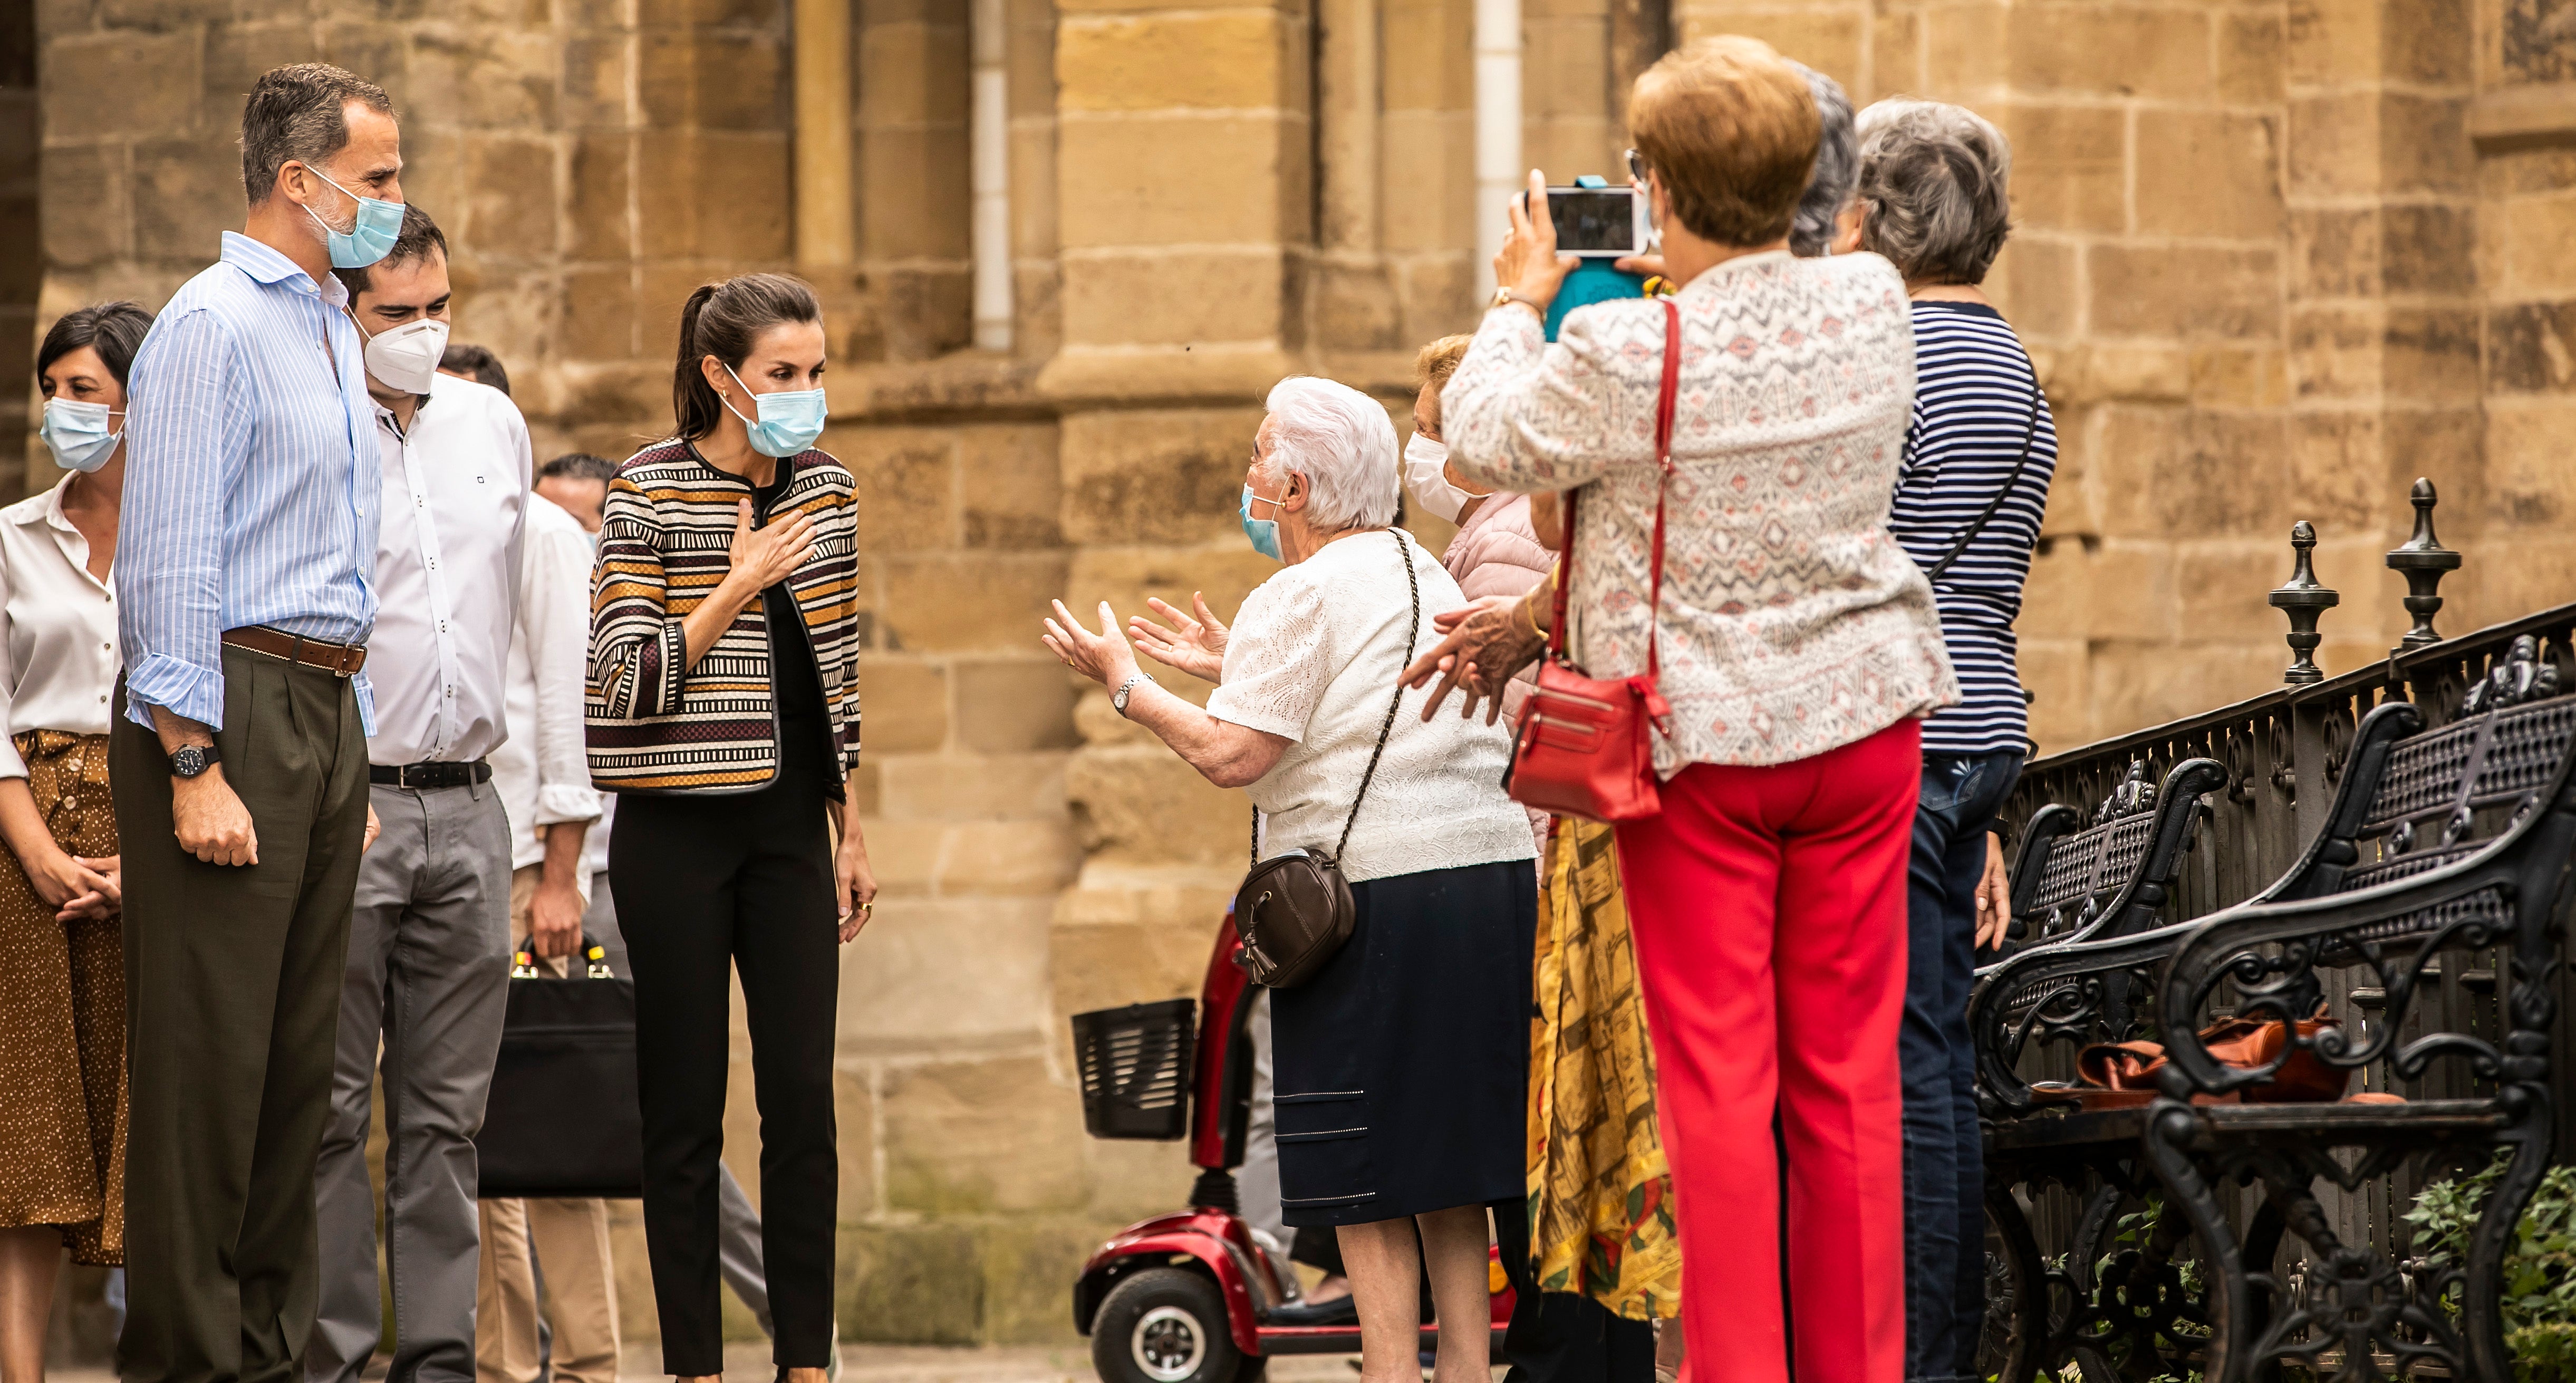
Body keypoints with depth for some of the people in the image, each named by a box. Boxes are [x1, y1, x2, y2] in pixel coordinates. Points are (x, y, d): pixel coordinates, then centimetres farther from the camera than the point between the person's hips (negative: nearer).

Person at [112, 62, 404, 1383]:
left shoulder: (334, 332, 19)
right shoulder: (213, 325, -9)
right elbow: (169, 558, -14)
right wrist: (192, 766, -20)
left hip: (324, 714, 9)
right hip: (232, 705, -9)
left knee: (299, 1060, 9)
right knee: (206, 1057, -7)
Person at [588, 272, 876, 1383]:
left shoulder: (822, 484, 9)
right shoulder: (650, 492, -7)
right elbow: (626, 681, -13)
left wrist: (852, 833, 16)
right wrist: (740, 582, -17)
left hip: (789, 827, 4)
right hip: (680, 830, -4)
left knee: (803, 1097, 0)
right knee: (685, 1106, 0)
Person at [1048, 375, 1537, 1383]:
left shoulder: (1298, 598, -9)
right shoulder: (1425, 572, 17)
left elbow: (1232, 756, -14)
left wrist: (1125, 685, -2)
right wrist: (1235, 667, 31)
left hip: (1373, 886, -8)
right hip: (1492, 870, 8)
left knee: (1369, 1182, -3)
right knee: (1449, 1155, 13)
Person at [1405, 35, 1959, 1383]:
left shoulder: (1624, 356, -19)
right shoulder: (1869, 305, -4)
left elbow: (1485, 438, -1)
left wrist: (1522, 301, 15)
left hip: (1702, 735, -4)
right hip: (1863, 715, 4)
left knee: (1718, 1079, 1)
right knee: (1849, 1070, 9)